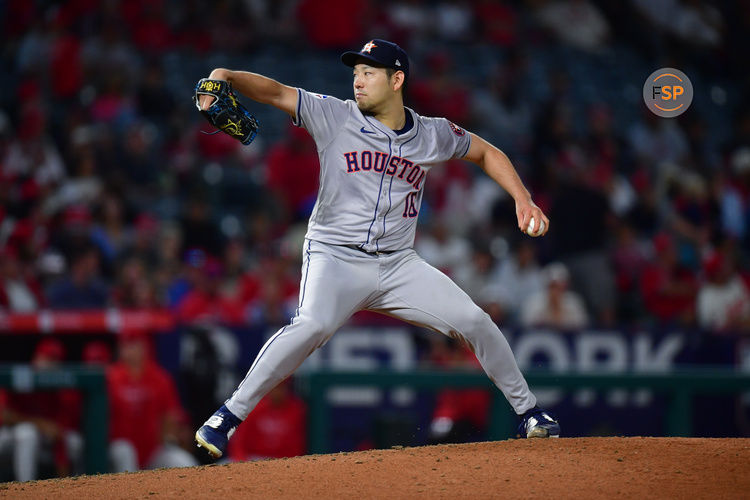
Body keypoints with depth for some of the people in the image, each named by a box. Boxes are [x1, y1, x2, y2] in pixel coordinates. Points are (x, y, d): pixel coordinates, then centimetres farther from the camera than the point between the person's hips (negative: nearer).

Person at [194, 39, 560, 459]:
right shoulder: (334, 117, -3)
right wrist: (225, 75, -31)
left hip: (399, 266, 4)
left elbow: (486, 153, 21)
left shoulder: (433, 135, 5)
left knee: (475, 321, -4)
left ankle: (528, 412, 17)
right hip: (335, 258, -4)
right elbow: (275, 92, -13)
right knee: (313, 325, -32)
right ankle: (230, 415, -28)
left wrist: (523, 199, 8)